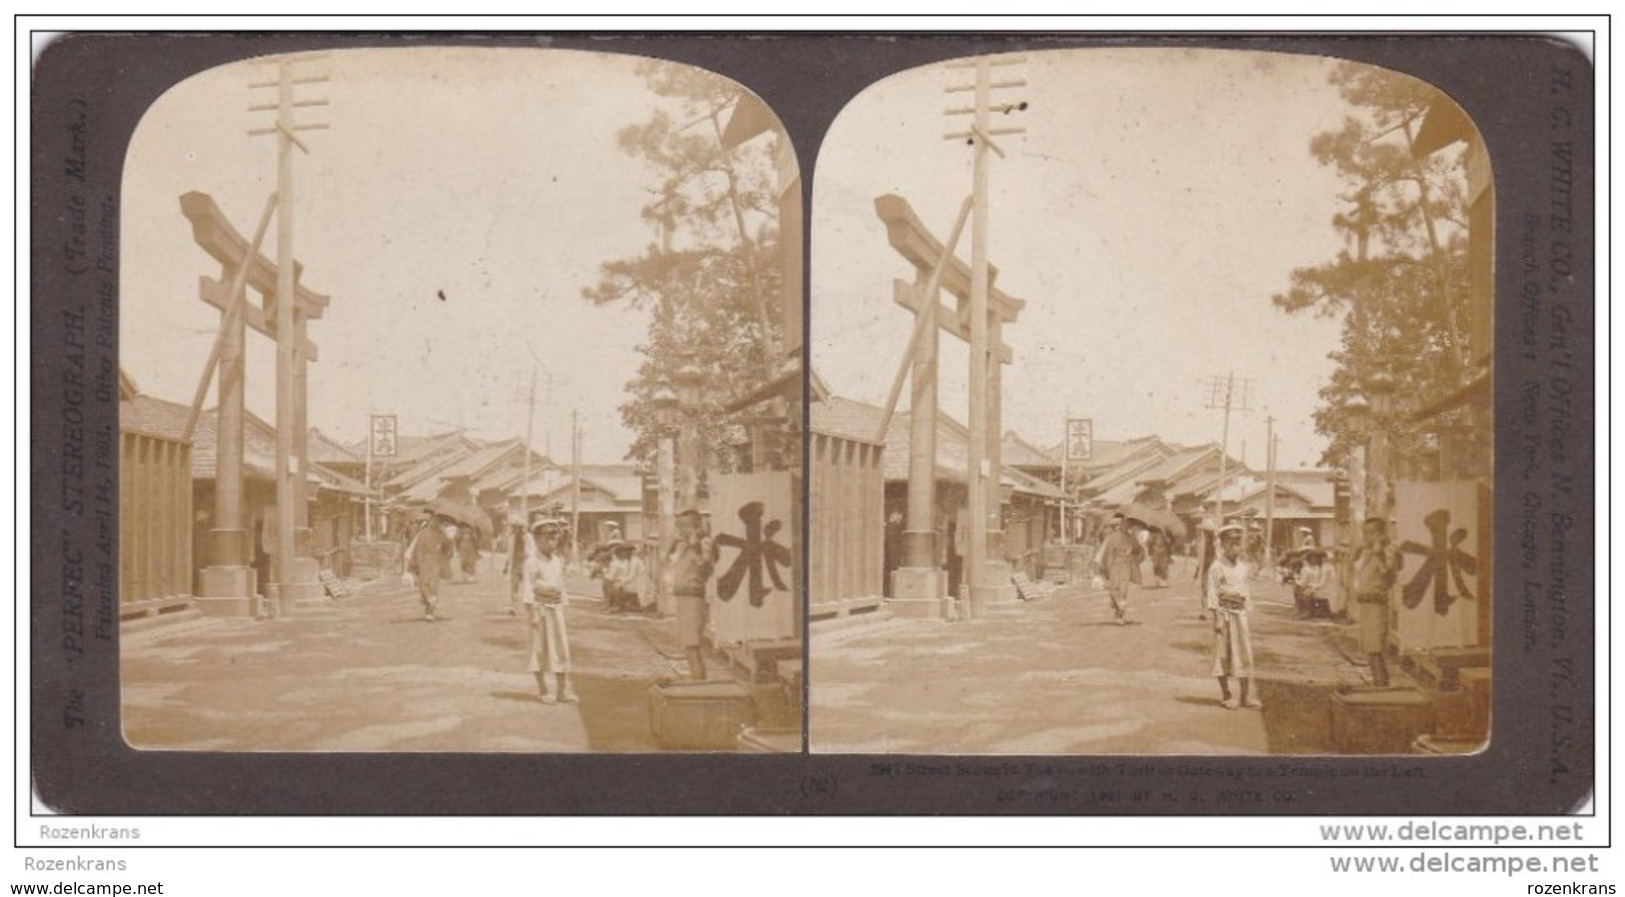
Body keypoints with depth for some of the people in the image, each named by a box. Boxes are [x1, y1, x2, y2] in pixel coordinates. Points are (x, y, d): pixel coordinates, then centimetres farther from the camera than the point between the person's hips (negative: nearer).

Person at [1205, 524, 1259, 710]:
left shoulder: (1245, 568, 9)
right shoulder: (1217, 568, -8)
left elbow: (1248, 592, 16)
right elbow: (1211, 593, -9)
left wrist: (1248, 609, 10)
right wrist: (1217, 618, -13)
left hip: (1240, 613, 5)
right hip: (1224, 612, -5)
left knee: (1245, 653, 3)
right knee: (1223, 654, 2)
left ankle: (1246, 695, 9)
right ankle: (1226, 695, 11)